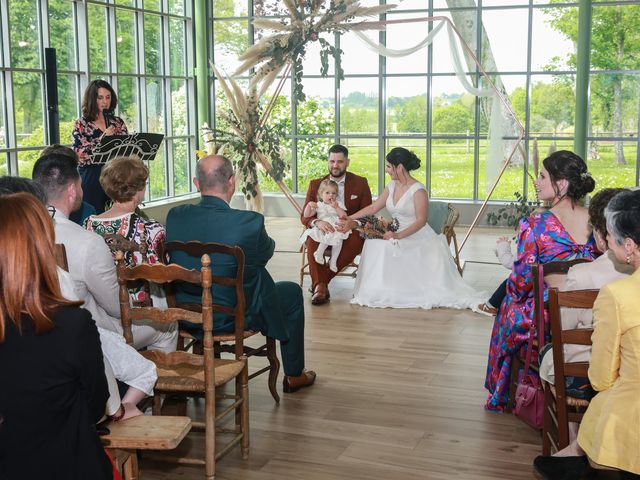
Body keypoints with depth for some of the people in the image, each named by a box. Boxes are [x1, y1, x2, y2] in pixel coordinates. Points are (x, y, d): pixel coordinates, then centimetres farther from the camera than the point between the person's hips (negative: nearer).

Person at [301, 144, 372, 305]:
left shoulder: (360, 183, 5)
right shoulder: (315, 184, 8)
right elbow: (305, 216, 2)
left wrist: (353, 223, -25)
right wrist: (317, 222, -24)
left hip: (350, 231, -1)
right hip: (324, 231, 1)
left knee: (356, 241, -36)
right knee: (312, 239, -33)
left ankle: (320, 281, -26)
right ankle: (320, 286, -37)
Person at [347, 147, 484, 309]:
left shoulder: (418, 190, -12)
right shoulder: (392, 186, 10)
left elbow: (421, 221, -17)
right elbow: (373, 208, 16)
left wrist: (399, 235, -28)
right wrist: (349, 218, 14)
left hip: (418, 239, -5)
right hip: (397, 238, 5)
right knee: (373, 244, -21)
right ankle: (378, 291, -15)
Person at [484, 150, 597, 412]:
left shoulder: (534, 224, -21)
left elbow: (522, 279, -17)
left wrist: (516, 294, 5)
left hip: (543, 318, -4)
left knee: (509, 305, 29)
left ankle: (500, 397, 44)